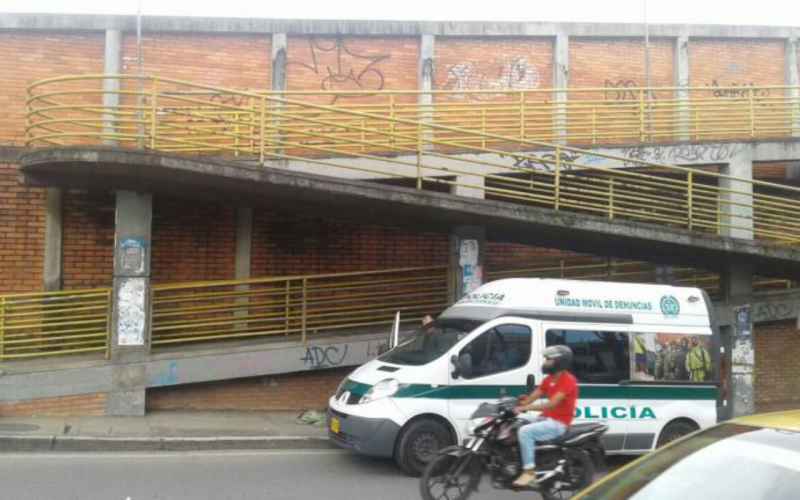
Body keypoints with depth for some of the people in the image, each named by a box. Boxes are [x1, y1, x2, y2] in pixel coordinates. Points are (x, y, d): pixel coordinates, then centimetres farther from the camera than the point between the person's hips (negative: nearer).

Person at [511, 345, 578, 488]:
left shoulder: (568, 380, -16)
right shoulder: (549, 379, 14)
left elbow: (552, 404, -26)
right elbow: (532, 398, 9)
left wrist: (526, 408, -33)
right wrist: (516, 405, -8)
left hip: (558, 423, -9)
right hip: (545, 418, 9)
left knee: (525, 432, -28)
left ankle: (529, 472, -23)